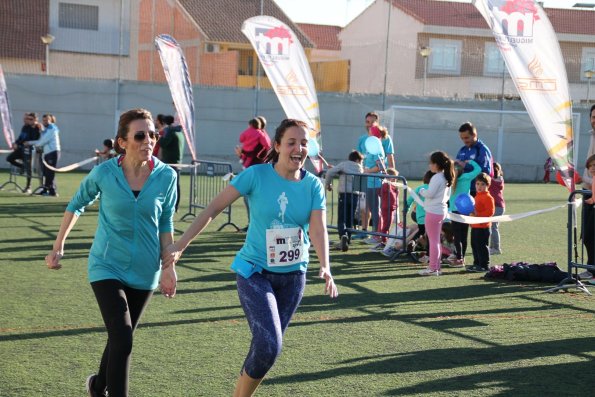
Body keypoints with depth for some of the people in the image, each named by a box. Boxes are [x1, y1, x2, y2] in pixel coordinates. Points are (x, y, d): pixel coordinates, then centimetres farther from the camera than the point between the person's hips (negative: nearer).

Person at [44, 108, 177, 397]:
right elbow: (76, 205, 5)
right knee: (122, 340, -17)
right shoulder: (104, 173, -13)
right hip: (107, 267, -3)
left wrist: (169, 266, -2)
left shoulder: (166, 176, -10)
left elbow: (166, 223, 2)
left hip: (144, 272, 3)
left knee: (120, 339, 17)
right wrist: (58, 247, 6)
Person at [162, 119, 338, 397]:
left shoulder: (313, 185, -4)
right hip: (254, 271, -4)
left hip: (293, 275, 4)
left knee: (268, 346, 13)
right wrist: (180, 245, -15)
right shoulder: (256, 175, -13)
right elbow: (213, 209, -11)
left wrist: (325, 267, -32)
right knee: (269, 346, -17)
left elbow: (318, 230, -14)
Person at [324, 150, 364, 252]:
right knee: (350, 219, 14)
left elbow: (330, 172, -7)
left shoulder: (343, 164, 4)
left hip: (344, 194, -3)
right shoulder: (360, 168, 14)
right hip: (355, 195, 3)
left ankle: (343, 235, -28)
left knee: (341, 219, -4)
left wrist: (328, 184, 7)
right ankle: (347, 240, 16)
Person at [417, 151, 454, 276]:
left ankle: (433, 268, 0)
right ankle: (436, 266, 22)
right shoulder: (446, 178, 10)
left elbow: (430, 193, -22)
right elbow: (447, 195, 17)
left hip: (433, 212, -10)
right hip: (441, 210, 10)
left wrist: (421, 191, -5)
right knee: (436, 240, 16)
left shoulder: (437, 178, -18)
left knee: (433, 240, -4)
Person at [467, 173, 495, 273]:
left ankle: (484, 265, 1)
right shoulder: (477, 196, 17)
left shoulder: (488, 197, -13)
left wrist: (477, 215, -24)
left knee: (482, 246, -5)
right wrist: (471, 213, 14)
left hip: (483, 226, -10)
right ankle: (477, 264, 23)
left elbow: (490, 211, -21)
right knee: (474, 245, 14)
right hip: (475, 226, 10)